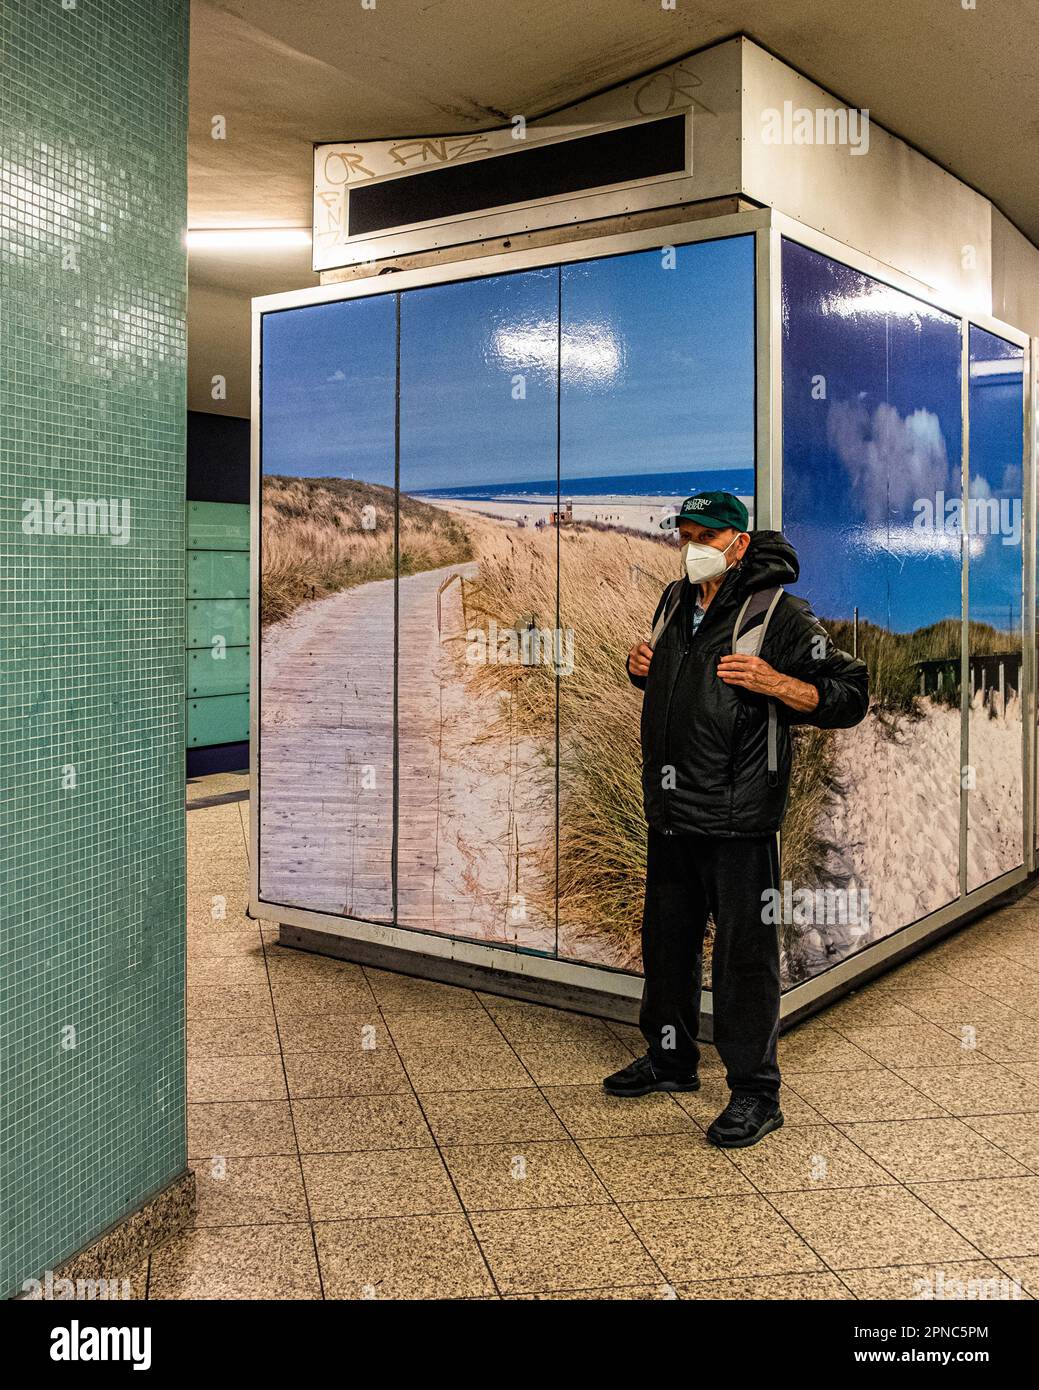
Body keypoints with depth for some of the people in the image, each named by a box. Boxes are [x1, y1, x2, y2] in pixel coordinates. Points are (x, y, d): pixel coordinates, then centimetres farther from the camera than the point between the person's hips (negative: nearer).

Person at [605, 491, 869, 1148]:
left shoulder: (779, 613, -9)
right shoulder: (675, 602, 13)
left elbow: (849, 695, -10)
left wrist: (772, 683, -24)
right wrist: (642, 668, 8)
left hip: (738, 821, -7)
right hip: (671, 814, 8)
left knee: (745, 955, -1)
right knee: (667, 940, 18)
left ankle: (756, 1093, 13)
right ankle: (671, 1059, 37)